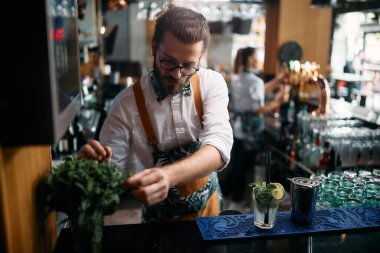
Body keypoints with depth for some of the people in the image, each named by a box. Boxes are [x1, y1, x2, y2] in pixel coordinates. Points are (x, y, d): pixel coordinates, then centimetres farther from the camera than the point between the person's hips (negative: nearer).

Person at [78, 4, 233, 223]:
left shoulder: (212, 83, -12)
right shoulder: (128, 102, -15)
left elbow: (219, 145, -26)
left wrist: (169, 175, -43)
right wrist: (94, 164, -35)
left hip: (209, 205, 0)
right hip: (159, 215, 0)